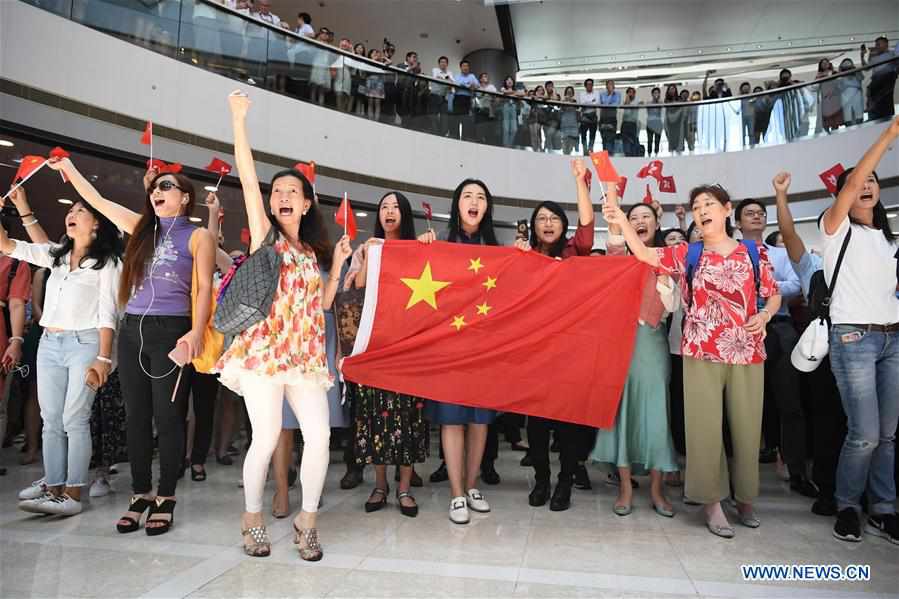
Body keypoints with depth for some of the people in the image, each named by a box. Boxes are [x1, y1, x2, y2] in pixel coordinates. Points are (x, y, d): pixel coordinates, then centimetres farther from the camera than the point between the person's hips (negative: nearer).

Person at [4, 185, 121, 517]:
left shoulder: (107, 262, -2)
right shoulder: (56, 255, 16)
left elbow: (107, 313, -8)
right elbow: (7, 246, 19)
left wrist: (103, 358, -14)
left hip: (85, 343, -6)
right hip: (49, 344, 6)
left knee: (75, 420, -7)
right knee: (51, 421, 5)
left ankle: (73, 495, -3)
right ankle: (54, 490, 9)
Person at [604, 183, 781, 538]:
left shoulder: (754, 252, 7)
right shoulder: (686, 255, 6)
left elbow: (773, 295, 12)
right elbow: (644, 254, -3)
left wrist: (764, 315, -8)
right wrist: (622, 222, -16)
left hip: (747, 352, 1)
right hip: (702, 354, -1)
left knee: (746, 427, 8)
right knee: (705, 427, 1)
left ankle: (744, 499, 26)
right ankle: (712, 503, 12)